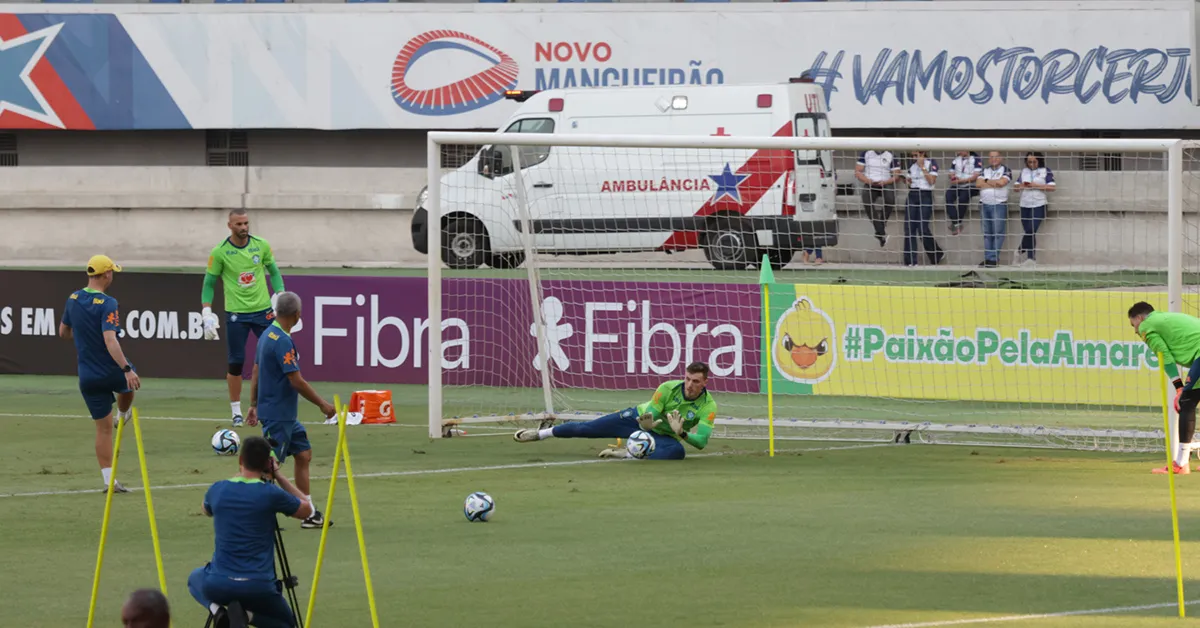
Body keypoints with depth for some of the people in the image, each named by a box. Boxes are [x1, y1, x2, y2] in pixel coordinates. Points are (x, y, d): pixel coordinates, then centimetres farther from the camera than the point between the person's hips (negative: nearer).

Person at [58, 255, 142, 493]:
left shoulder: (73, 300, 0)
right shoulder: (107, 304, -20)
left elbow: (63, 333, 14)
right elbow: (110, 340, -30)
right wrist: (126, 369, -34)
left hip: (88, 377, 4)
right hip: (112, 372, -4)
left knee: (103, 428, 8)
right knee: (128, 383, 35)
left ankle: (109, 479, 4)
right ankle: (122, 415, 62)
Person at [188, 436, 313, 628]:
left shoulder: (217, 490, 1)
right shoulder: (271, 494, -10)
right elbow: (306, 510, 10)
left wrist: (238, 475, 31)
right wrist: (278, 475, 12)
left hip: (218, 584, 2)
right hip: (258, 587, -2)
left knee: (195, 578, 37)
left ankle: (215, 607, 4)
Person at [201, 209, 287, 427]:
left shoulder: (261, 245, 2)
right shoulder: (220, 252, -5)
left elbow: (274, 272, 12)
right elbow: (209, 284, 1)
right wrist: (207, 314, -7)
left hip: (263, 310, 2)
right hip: (235, 314, -2)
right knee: (236, 363, 0)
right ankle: (236, 411, 11)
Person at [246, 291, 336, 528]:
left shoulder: (268, 335, 9)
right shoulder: (282, 342, -21)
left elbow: (256, 373, 16)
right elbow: (296, 381, -21)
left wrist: (254, 405, 23)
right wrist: (322, 404, -12)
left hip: (286, 414, 10)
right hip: (278, 415, -10)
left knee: (304, 455, 13)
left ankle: (309, 515, 17)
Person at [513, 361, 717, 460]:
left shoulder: (708, 406, -23)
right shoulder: (669, 388, -22)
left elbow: (701, 441, -29)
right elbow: (649, 415, -19)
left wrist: (681, 433, -47)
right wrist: (646, 424, -43)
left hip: (661, 436, 0)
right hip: (639, 418, 0)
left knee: (677, 451, -37)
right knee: (584, 429, -5)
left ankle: (625, 454, -27)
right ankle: (540, 434, 17)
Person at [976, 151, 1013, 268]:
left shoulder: (1006, 170, 4)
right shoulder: (985, 171, 16)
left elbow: (1002, 182, -13)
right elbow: (978, 183, 2)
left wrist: (987, 181, -1)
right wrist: (994, 183, -6)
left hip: (999, 205, -4)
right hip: (984, 204, 4)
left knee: (998, 232, -7)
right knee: (986, 233, 4)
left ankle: (994, 258, -8)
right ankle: (987, 257, 5)